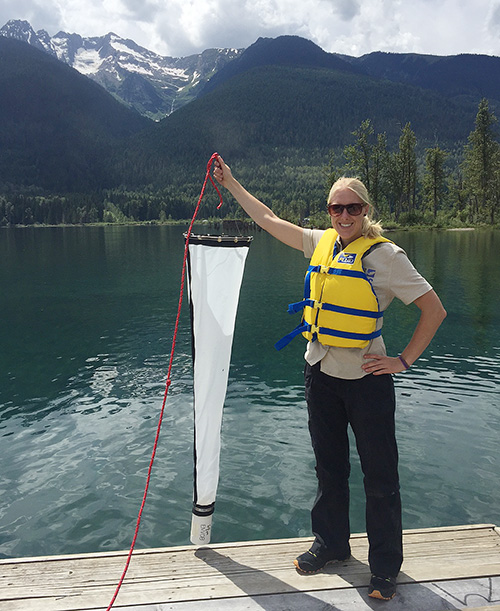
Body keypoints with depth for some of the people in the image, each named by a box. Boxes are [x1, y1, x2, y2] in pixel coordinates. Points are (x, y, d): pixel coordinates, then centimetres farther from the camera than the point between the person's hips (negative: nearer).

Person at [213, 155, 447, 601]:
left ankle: (385, 567, 26)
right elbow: (269, 220, 16)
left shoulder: (384, 255, -9)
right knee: (329, 468, 19)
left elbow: (434, 310, -9)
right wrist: (231, 183, 20)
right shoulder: (322, 243, 7)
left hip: (366, 379, -5)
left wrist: (403, 361, -11)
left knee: (380, 476, 7)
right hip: (321, 375, 6)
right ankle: (331, 544, 39)